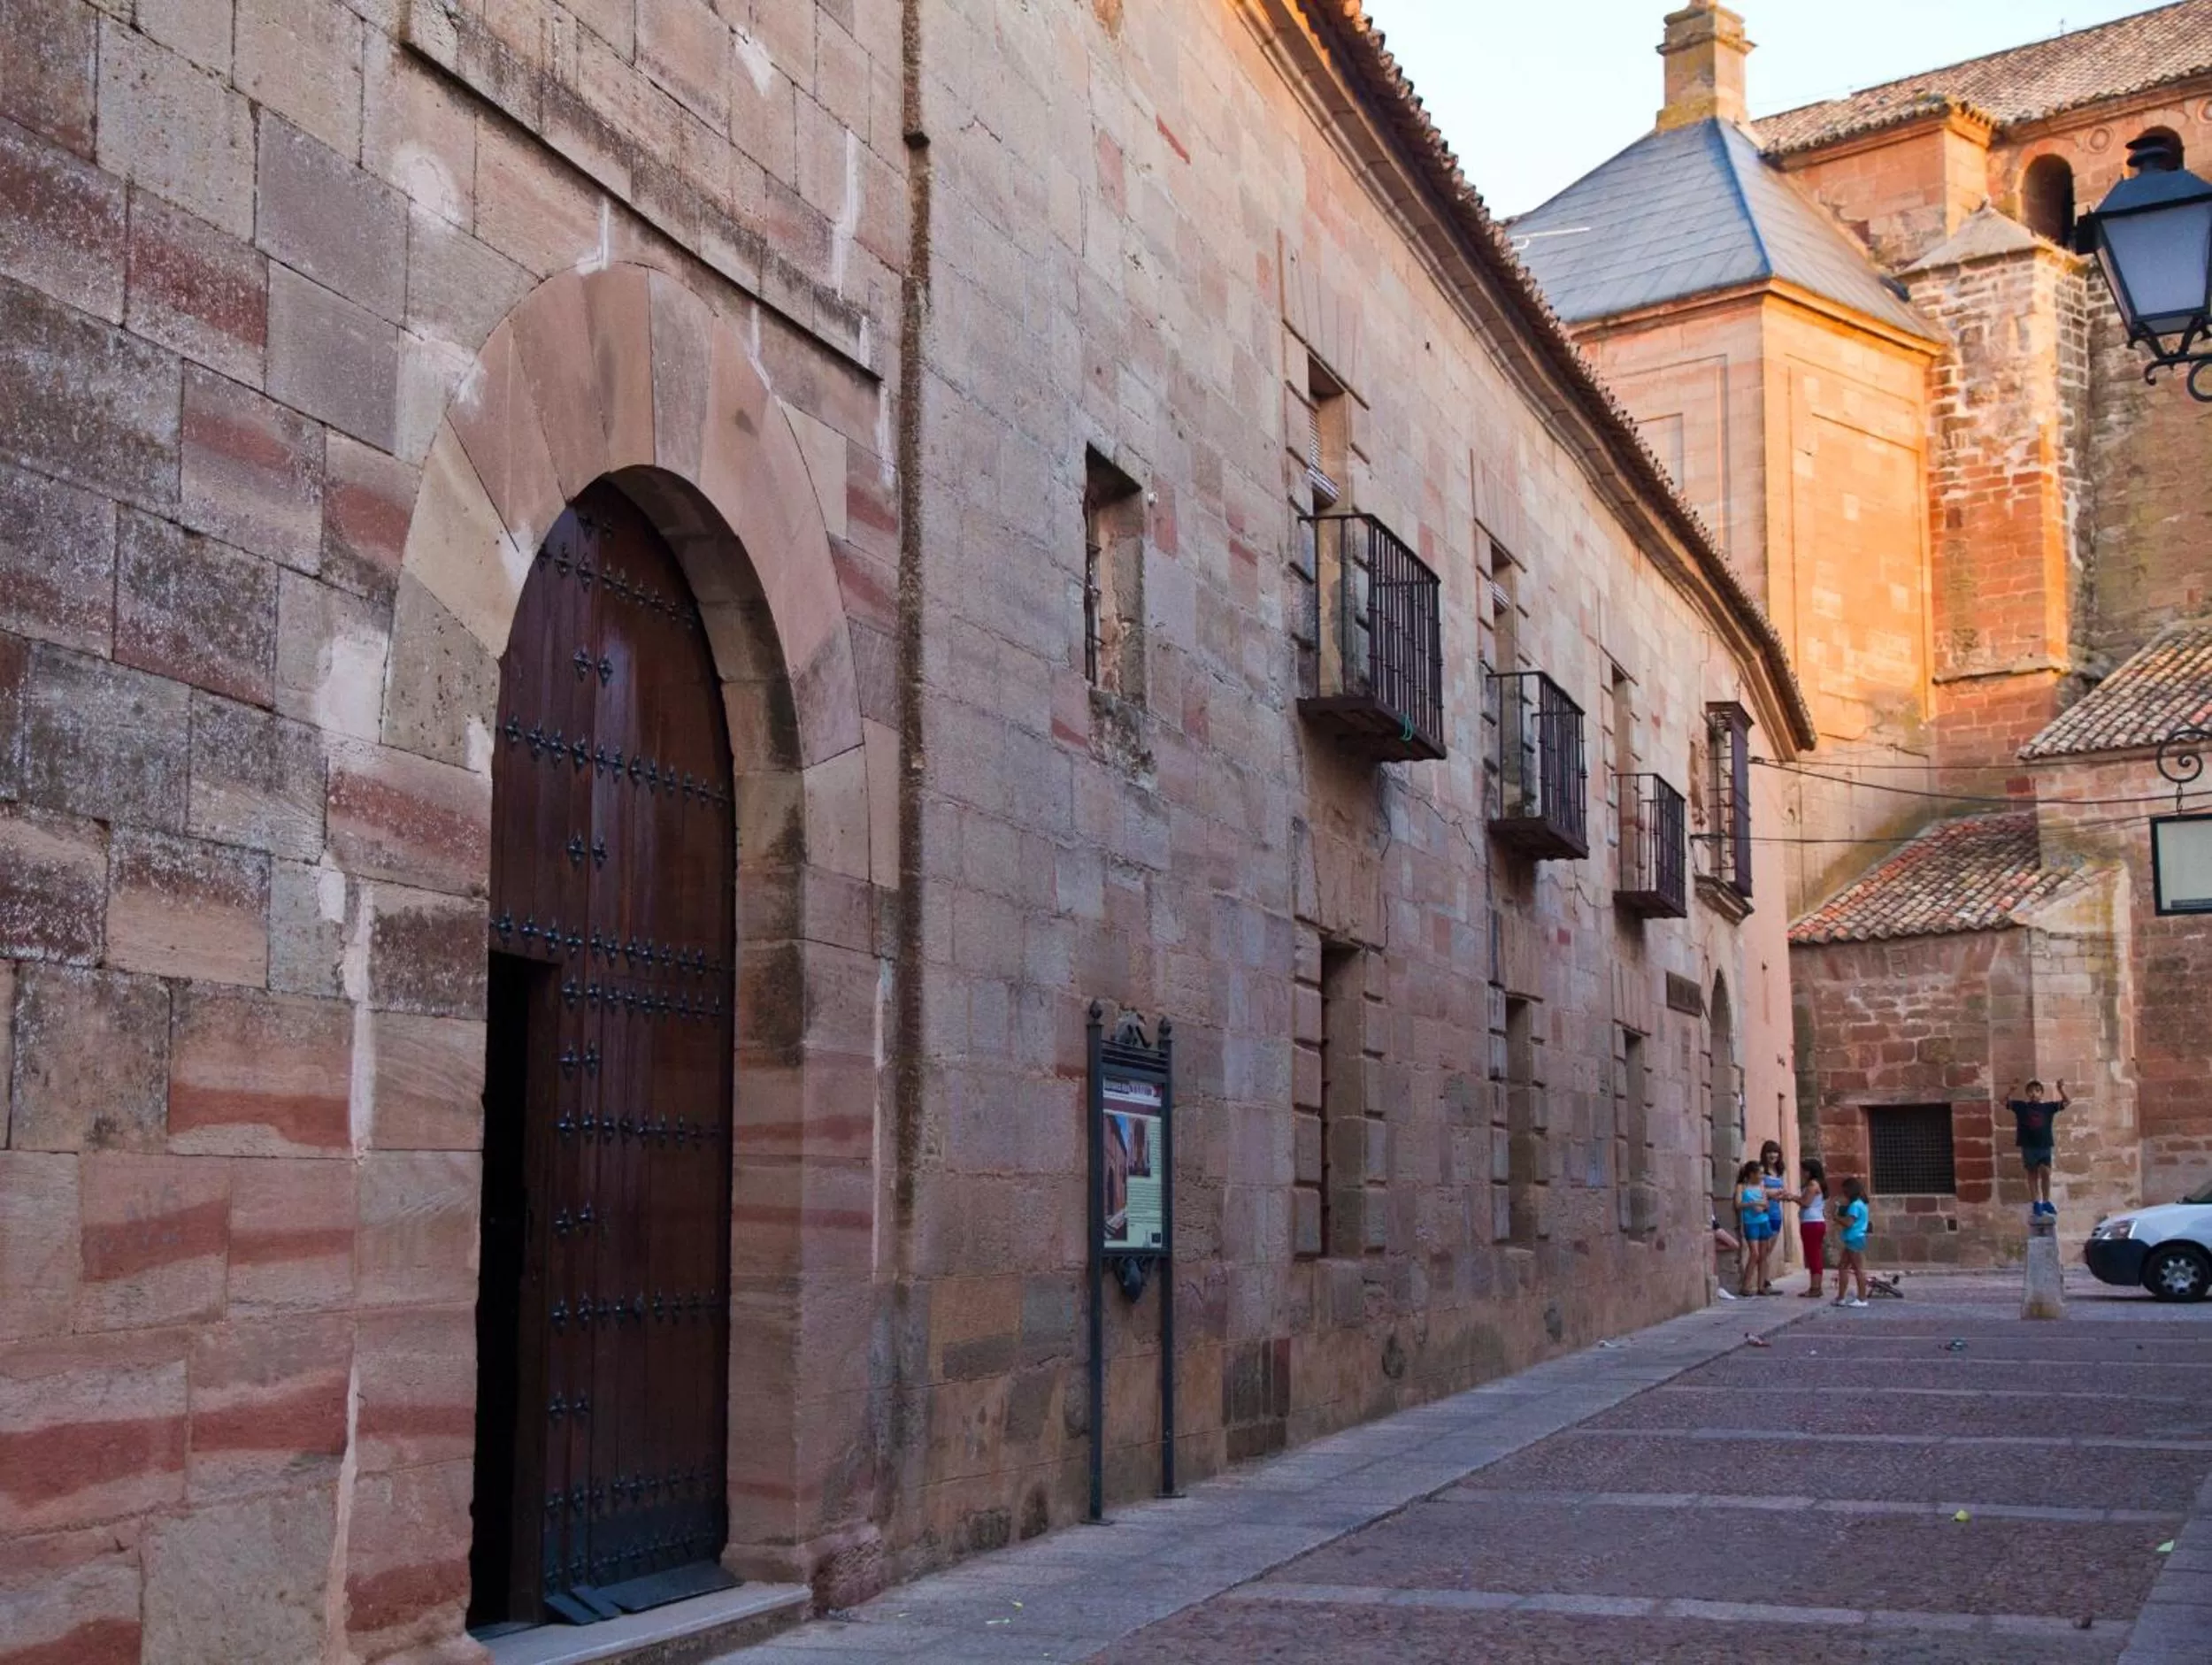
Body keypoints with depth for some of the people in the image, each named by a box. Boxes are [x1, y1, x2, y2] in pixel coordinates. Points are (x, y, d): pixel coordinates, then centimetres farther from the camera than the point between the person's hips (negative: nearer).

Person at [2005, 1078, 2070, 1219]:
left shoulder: (2048, 1107, 2)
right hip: (2028, 1146, 0)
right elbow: (2004, 1102, -2)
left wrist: (2061, 1090, -14)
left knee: (2045, 1172, -9)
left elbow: (2067, 1102, 2)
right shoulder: (2021, 1106, 1)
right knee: (2032, 1174, 7)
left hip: (2045, 1145, 0)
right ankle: (2036, 1203, 13)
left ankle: (2046, 1202, 4)